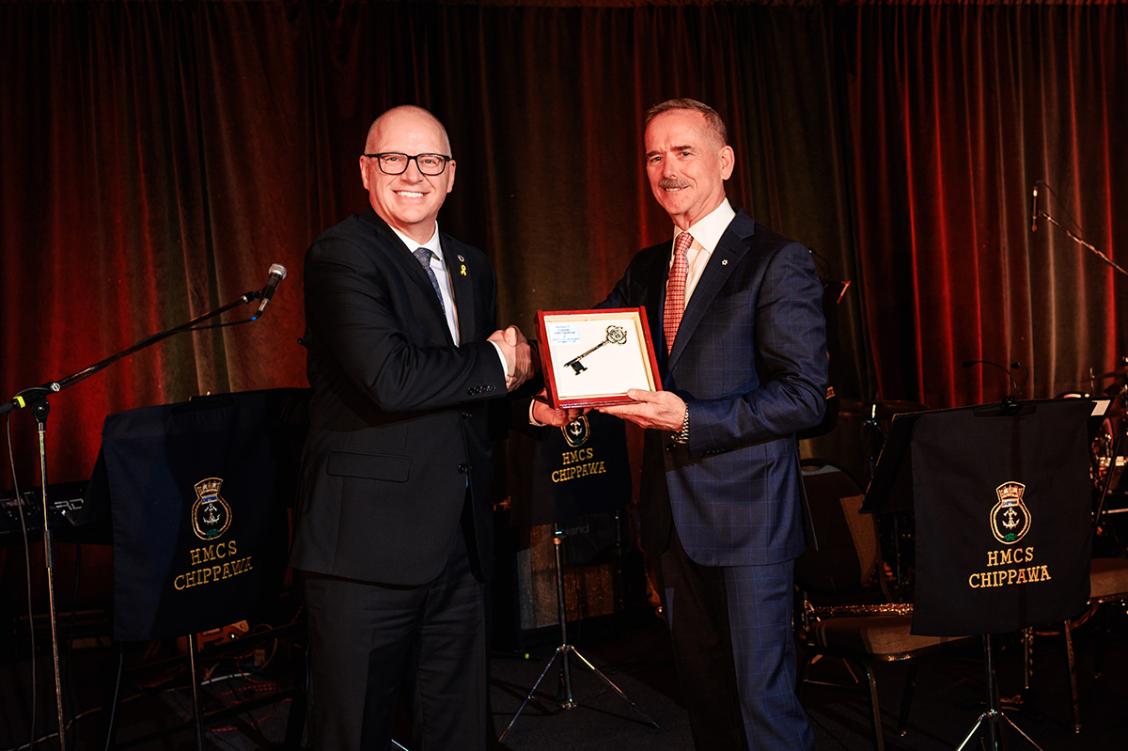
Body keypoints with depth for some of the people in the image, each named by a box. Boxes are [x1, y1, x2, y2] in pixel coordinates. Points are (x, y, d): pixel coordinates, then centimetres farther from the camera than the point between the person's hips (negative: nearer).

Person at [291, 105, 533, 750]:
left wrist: (518, 370, 2)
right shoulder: (342, 255, -9)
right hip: (368, 545, -7)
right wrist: (495, 364, -10)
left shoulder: (472, 266, 15)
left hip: (460, 545, 7)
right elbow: (391, 380, -24)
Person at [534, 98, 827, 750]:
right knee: (704, 695, 19)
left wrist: (690, 419, -26)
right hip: (673, 518, 7)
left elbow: (805, 396, -16)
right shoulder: (646, 269, 12)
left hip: (746, 517, -7)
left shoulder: (778, 262, -10)